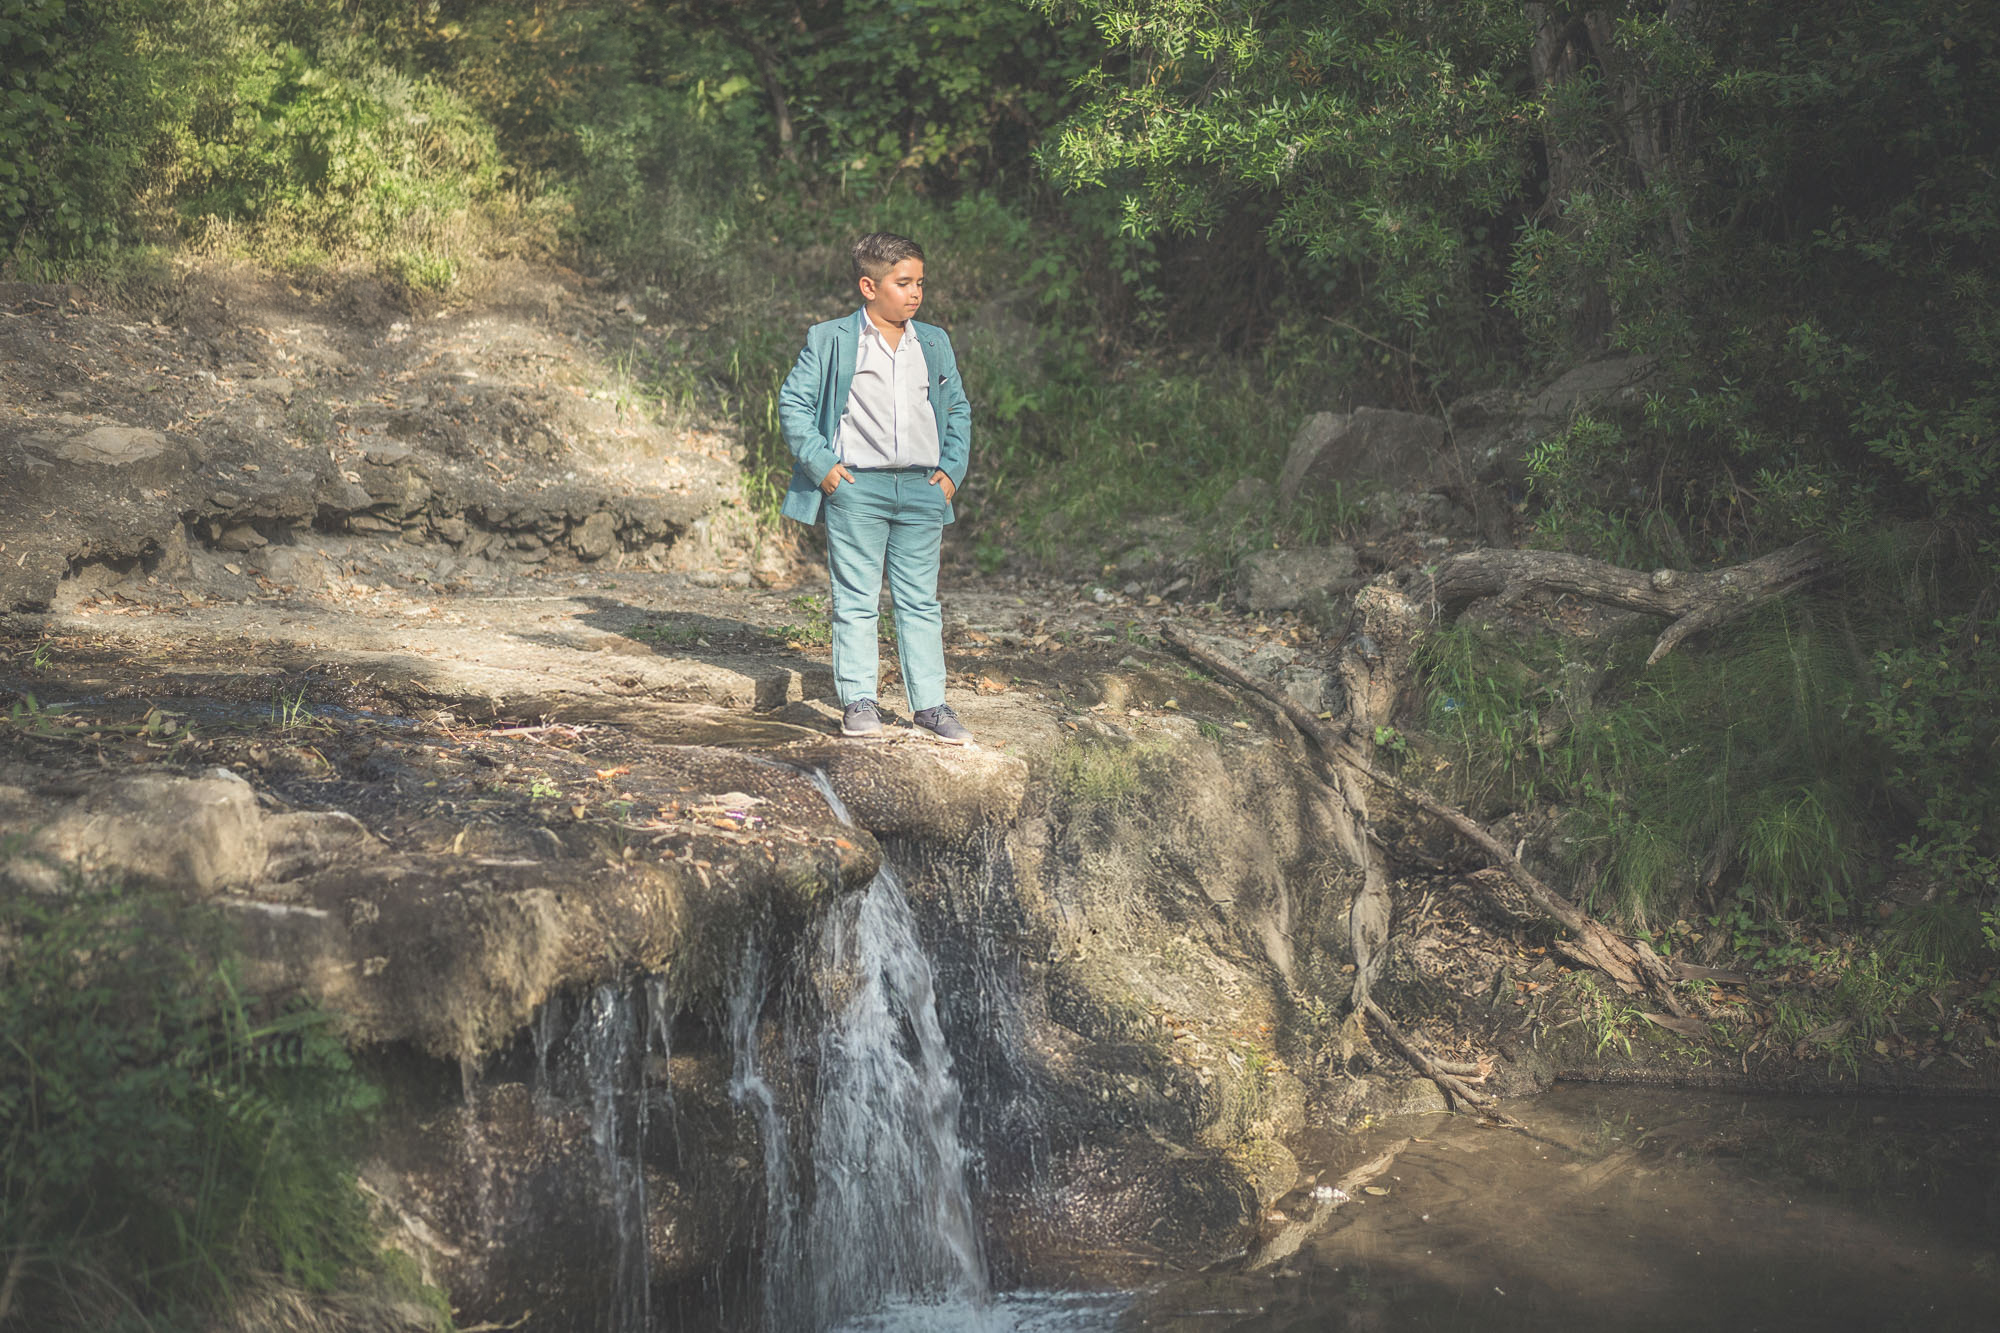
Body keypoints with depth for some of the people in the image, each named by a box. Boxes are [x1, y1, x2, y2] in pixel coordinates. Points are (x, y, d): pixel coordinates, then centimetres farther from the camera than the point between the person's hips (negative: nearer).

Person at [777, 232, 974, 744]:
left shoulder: (935, 344, 13)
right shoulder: (830, 340, 0)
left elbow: (958, 410, 21)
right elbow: (793, 402, 1)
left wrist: (952, 468, 9)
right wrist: (820, 463, -7)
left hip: (922, 490, 3)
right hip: (856, 486, -3)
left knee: (921, 601, 6)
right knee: (856, 600, 1)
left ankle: (930, 702, 12)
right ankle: (858, 701, 8)